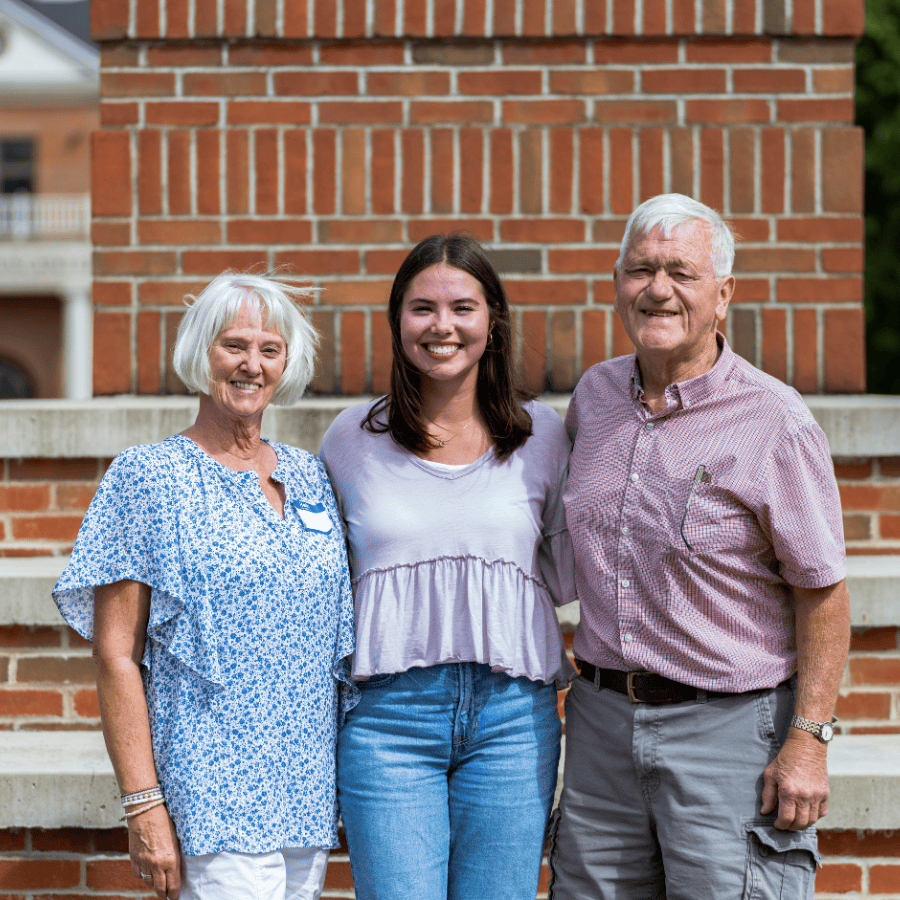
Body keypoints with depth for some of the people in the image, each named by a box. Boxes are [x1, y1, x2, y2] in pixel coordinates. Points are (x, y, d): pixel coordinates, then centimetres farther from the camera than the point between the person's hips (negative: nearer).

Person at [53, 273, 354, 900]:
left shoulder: (310, 478, 13)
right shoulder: (148, 476, -3)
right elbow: (116, 655, -7)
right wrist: (143, 805, -13)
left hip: (308, 801, 6)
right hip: (212, 798, -6)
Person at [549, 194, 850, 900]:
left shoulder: (775, 422, -11)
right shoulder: (595, 395, 7)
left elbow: (822, 592, -9)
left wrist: (808, 741, -13)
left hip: (730, 725, -5)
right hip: (602, 717, 6)